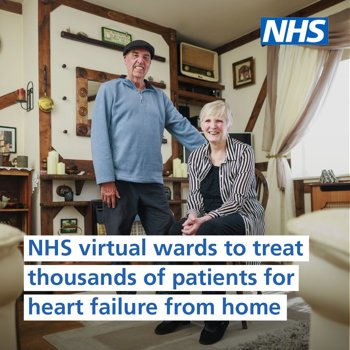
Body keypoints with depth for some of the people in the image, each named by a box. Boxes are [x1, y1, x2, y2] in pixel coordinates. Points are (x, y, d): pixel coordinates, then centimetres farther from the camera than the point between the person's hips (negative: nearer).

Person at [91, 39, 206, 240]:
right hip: (120, 180, -3)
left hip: (153, 182, 4)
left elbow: (183, 128, 12)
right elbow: (100, 135, -3)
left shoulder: (160, 96, 18)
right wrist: (106, 179, -13)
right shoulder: (110, 89, 6)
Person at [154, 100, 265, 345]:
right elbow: (194, 194, 3)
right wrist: (193, 216, -19)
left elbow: (237, 199, -16)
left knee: (208, 231, -36)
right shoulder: (196, 156, 7)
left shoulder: (244, 152, -9)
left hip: (243, 217, -4)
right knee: (176, 231, -27)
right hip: (208, 219, 5)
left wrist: (204, 220, -27)